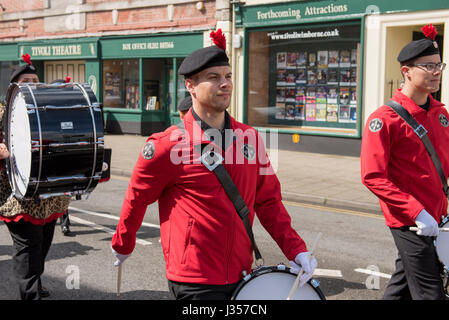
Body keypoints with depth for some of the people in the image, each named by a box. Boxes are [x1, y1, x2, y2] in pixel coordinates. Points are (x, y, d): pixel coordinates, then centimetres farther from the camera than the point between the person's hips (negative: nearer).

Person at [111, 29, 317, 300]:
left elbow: (268, 200, 9)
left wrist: (296, 248, 0)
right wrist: (122, 245, 13)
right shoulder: (168, 145, -13)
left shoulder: (249, 138, 3)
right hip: (195, 282, -5)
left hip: (242, 275, 6)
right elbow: (136, 199, 1)